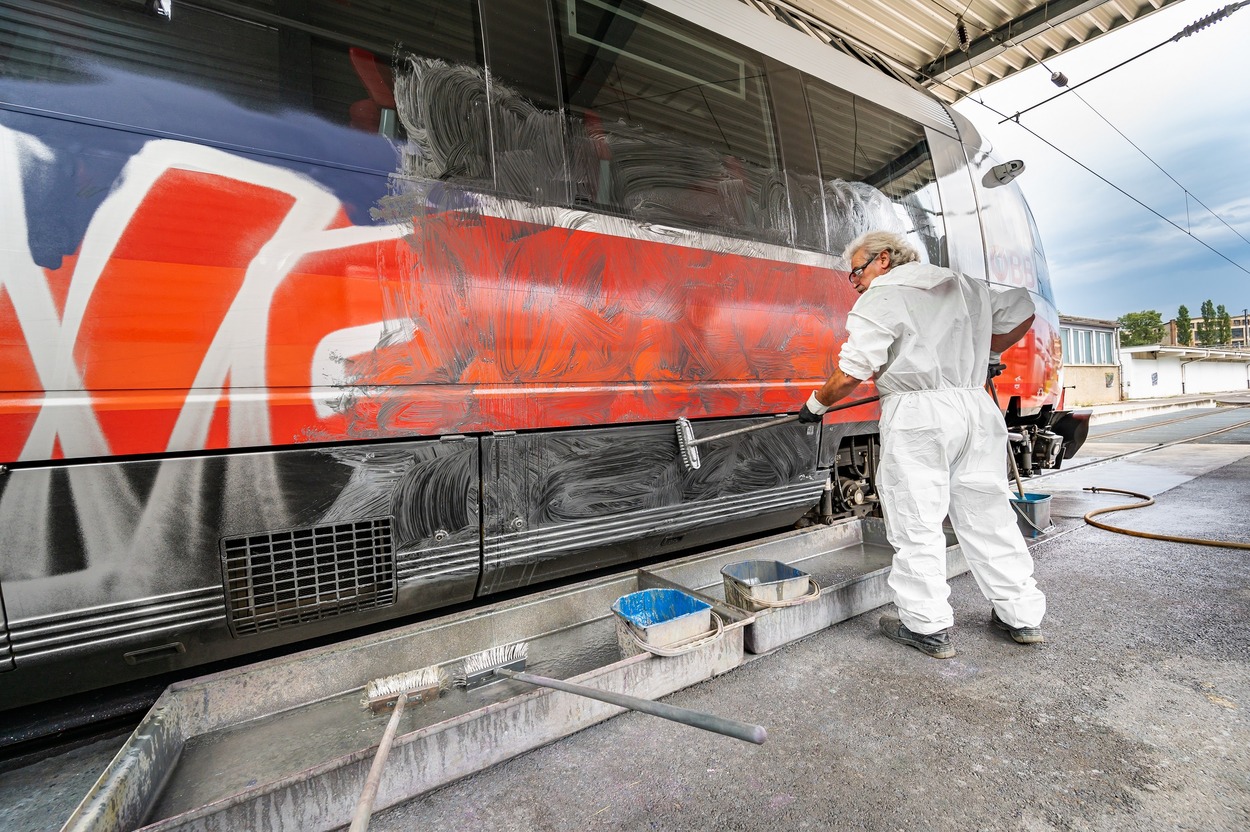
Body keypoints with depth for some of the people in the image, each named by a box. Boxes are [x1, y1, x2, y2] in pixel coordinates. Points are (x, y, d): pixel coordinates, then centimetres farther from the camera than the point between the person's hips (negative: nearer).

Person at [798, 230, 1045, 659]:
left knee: (916, 523, 1)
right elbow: (1022, 314, 26)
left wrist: (816, 405, 1)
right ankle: (1021, 616, 26)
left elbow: (850, 374, -13)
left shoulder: (880, 297, -4)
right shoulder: (965, 285, 19)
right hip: (976, 405, 7)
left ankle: (928, 627, 9)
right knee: (987, 514, 15)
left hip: (916, 417, -7)